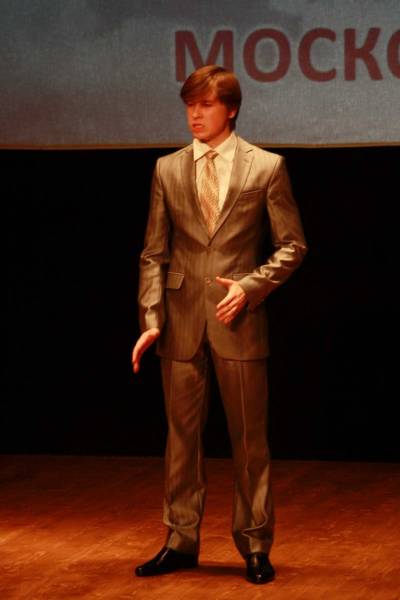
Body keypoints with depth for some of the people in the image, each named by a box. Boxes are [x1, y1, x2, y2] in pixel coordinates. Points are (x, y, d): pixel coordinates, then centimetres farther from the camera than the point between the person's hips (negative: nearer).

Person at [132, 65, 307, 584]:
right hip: (181, 320, 2)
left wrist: (250, 287, -13)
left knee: (249, 438, 3)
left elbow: (292, 245, 1)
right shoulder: (167, 170, 6)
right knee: (182, 434, 8)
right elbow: (154, 253, 7)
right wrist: (151, 319, -3)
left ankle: (255, 546, 14)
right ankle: (181, 542, 18)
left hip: (238, 320, -2)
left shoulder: (266, 167, -1)